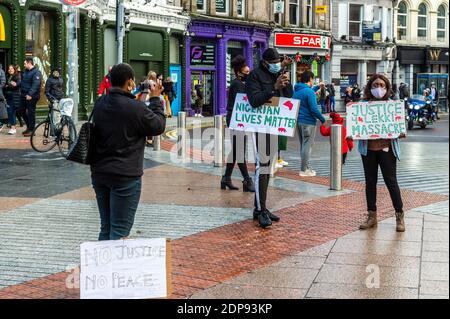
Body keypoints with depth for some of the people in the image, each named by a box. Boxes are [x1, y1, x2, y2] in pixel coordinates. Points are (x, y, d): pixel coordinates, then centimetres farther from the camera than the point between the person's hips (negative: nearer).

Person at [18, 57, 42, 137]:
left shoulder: (36, 73, -13)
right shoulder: (26, 72, 16)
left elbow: (35, 85, -23)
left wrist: (30, 94, -31)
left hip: (32, 96, -9)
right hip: (24, 95, 9)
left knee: (31, 112, -4)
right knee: (21, 111, 13)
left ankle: (31, 130, 5)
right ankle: (29, 126, 27)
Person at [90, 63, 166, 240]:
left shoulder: (99, 104, 5)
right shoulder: (135, 108, -17)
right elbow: (159, 126, -4)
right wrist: (155, 99, 7)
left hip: (99, 174, 7)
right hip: (125, 177, -7)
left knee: (106, 227, 16)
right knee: (119, 231, -1)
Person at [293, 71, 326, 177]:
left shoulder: (296, 91, 9)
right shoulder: (309, 92, -16)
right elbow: (314, 109, -19)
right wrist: (322, 119, -8)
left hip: (299, 121, 8)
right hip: (308, 122, -8)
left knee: (303, 145, 17)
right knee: (307, 145, -1)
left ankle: (306, 167, 24)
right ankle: (304, 170, 2)